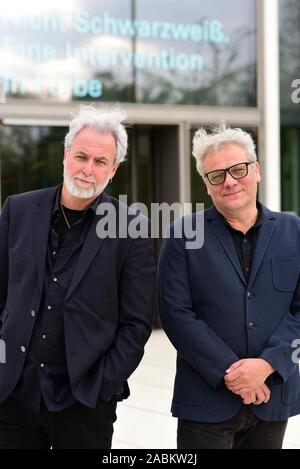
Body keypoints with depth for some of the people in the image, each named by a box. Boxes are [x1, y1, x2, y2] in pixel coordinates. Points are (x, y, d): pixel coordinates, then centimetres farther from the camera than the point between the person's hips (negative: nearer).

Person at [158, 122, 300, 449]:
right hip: (207, 400, -2)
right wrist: (228, 371, -14)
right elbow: (176, 313, -8)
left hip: (273, 395, 3)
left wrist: (266, 364, -13)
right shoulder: (184, 235, -1)